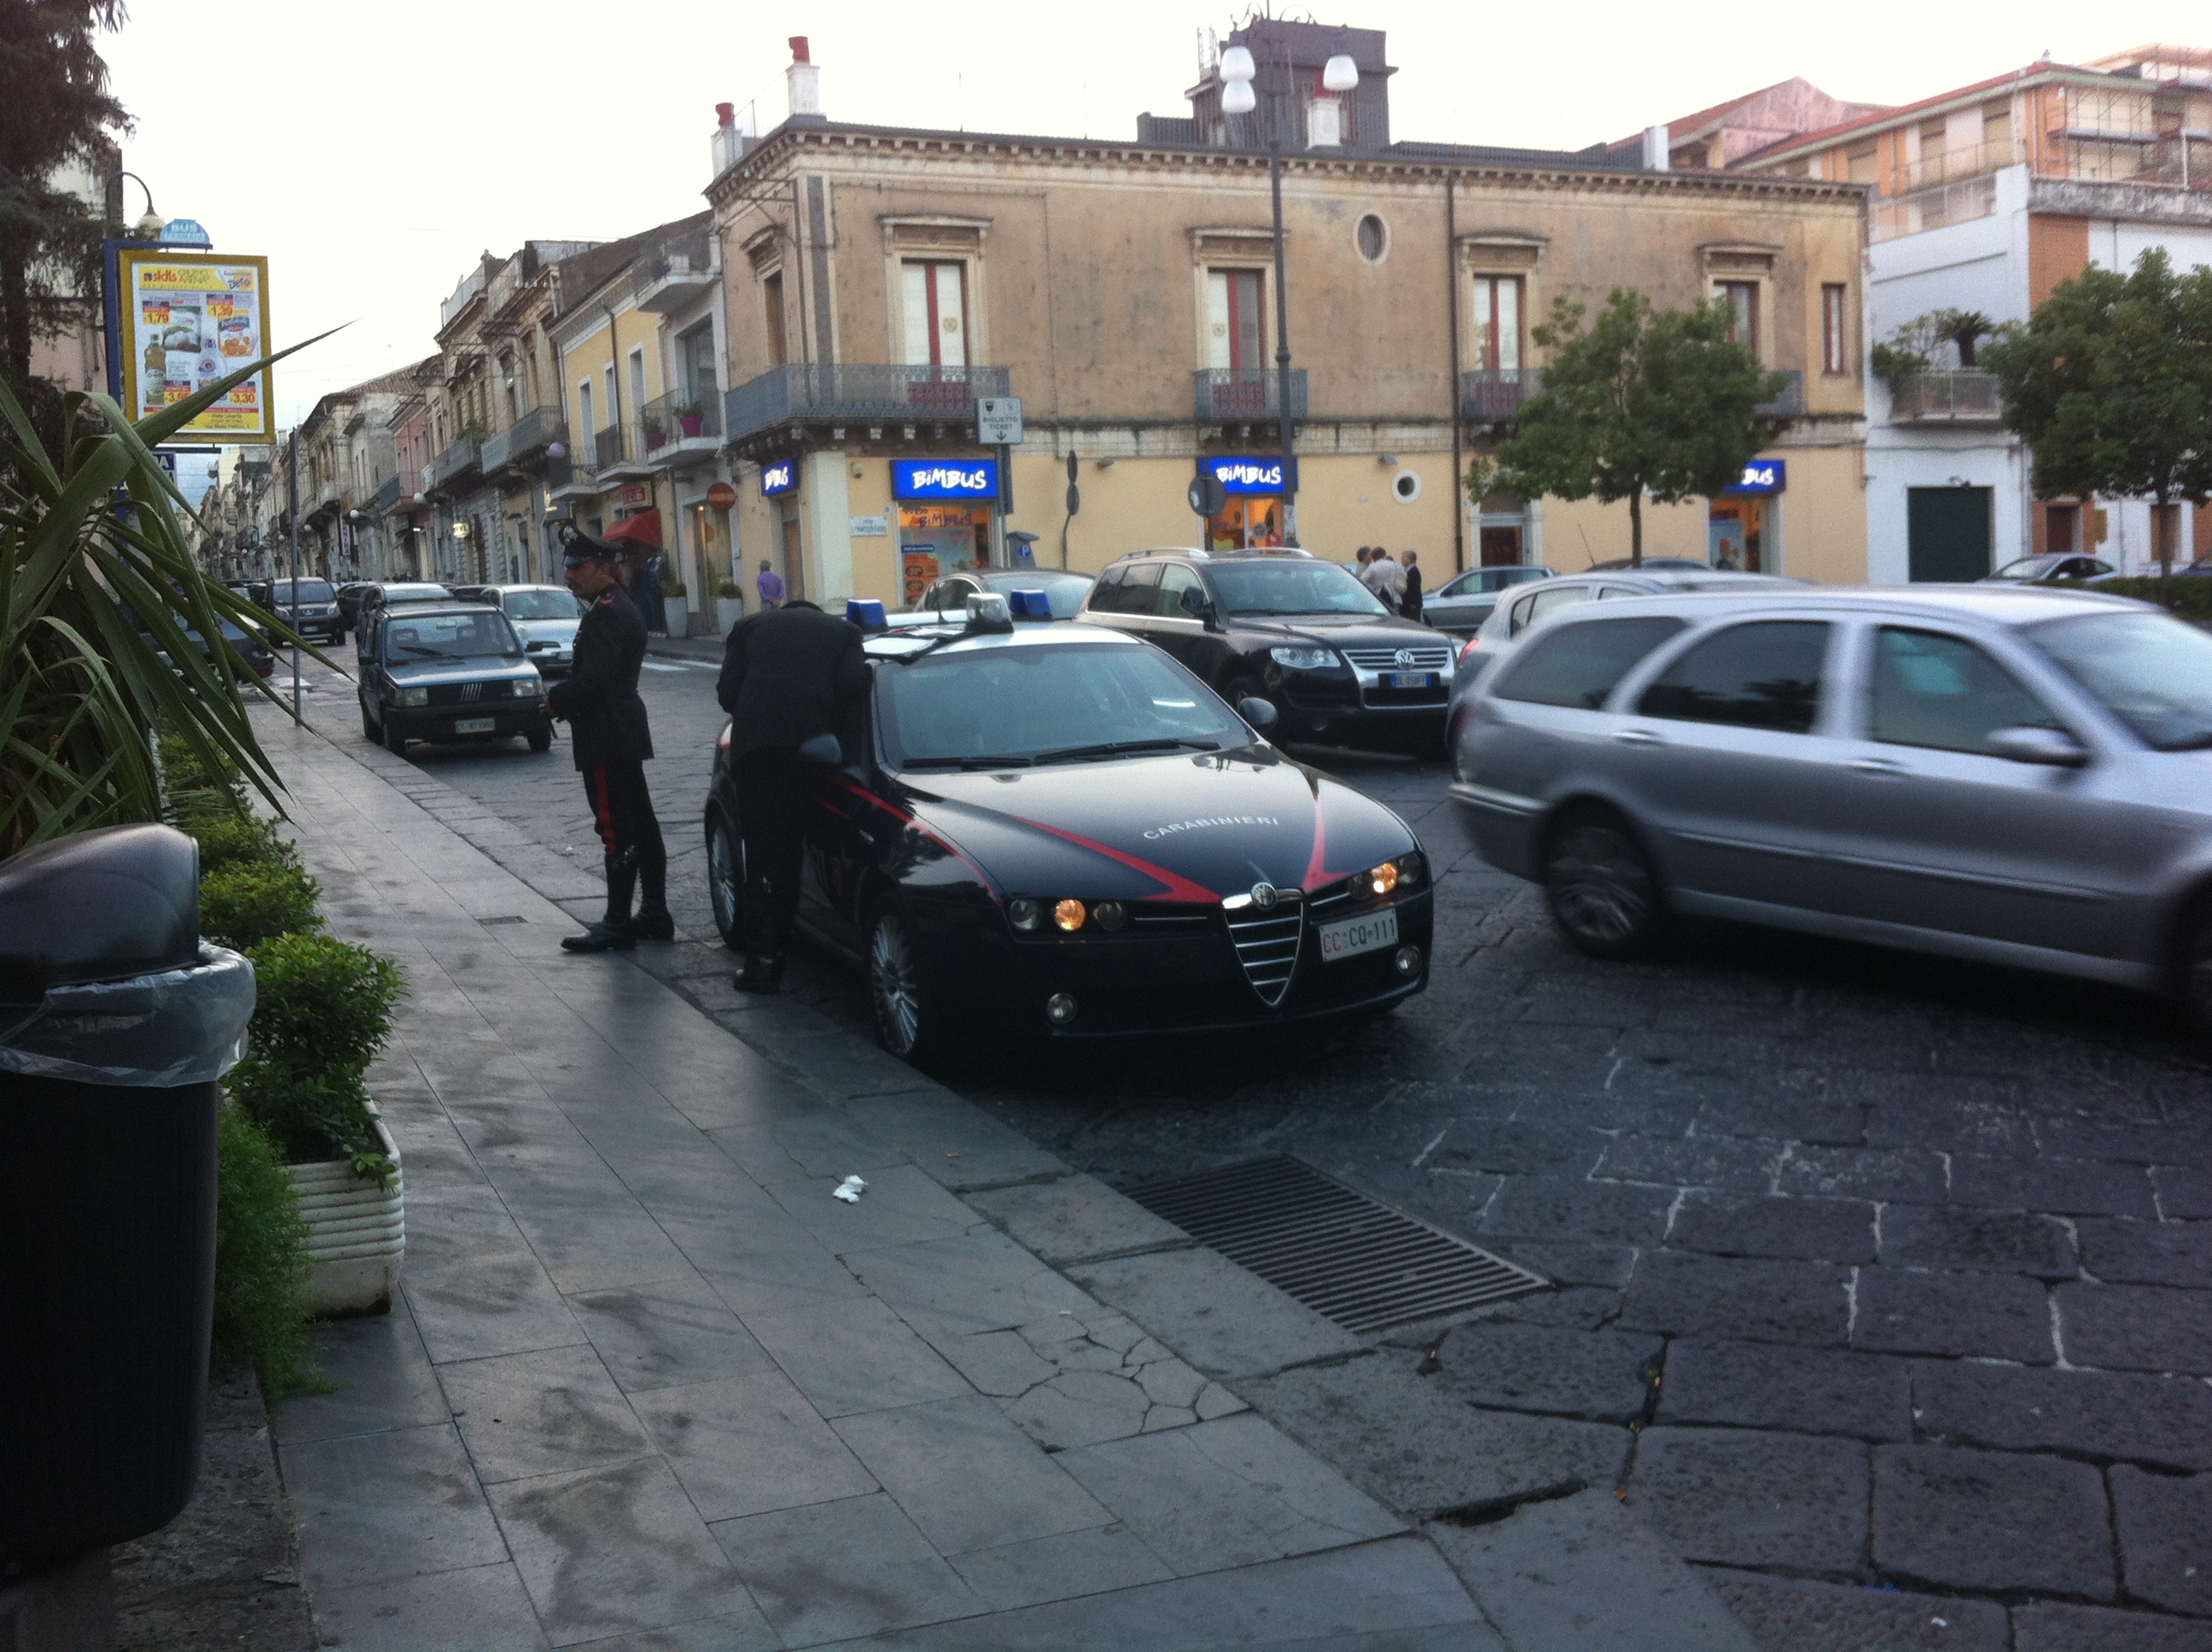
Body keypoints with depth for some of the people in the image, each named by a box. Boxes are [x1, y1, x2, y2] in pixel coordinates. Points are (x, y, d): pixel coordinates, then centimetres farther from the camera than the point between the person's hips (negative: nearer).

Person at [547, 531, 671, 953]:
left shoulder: (605, 613, -17)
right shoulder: (620, 606, 16)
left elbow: (591, 680, -24)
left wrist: (555, 699, -8)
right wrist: (563, 697, 8)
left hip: (607, 739, -11)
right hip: (625, 733, 11)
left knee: (617, 833, -7)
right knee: (640, 826, 12)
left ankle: (617, 924, -4)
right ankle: (655, 914, 18)